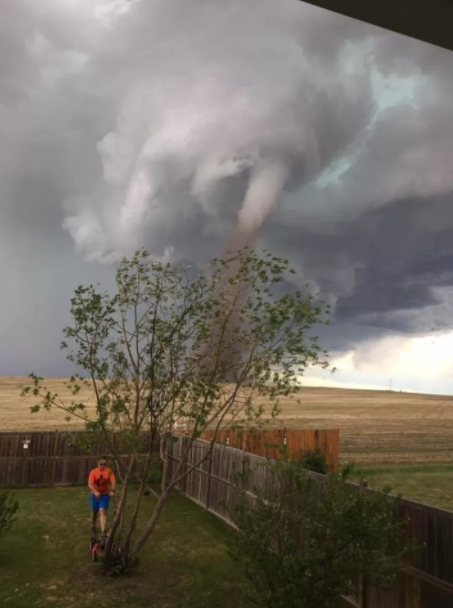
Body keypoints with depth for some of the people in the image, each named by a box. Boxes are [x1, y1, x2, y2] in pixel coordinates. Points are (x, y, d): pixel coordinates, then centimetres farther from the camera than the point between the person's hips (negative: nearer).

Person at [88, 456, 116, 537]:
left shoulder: (109, 471, -12)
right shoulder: (93, 472, -14)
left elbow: (113, 482, -23)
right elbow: (90, 484, -24)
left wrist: (112, 491, -40)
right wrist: (95, 491, -41)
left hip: (105, 495, -1)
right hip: (95, 495, 1)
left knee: (103, 512, -13)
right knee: (95, 512, 18)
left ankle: (103, 532, -17)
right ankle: (93, 527, 43)